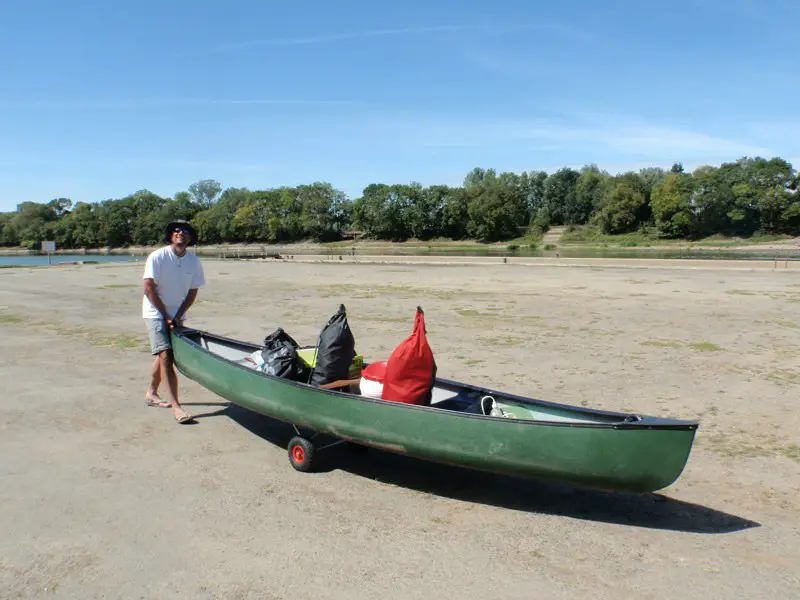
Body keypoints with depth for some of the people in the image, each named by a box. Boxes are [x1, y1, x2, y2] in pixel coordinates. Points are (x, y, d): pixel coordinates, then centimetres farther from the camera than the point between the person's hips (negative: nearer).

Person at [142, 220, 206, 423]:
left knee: (163, 355, 16)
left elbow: (193, 291, 1)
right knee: (165, 355, -14)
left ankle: (151, 393, 36)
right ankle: (176, 406, -16)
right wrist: (166, 315, -14)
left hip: (177, 315, 5)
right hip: (156, 312, -5)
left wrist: (178, 316, -8)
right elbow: (149, 288, -15)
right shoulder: (157, 257, -14)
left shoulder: (194, 261, -3)